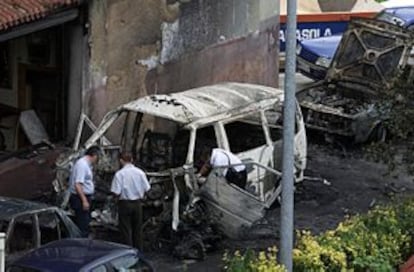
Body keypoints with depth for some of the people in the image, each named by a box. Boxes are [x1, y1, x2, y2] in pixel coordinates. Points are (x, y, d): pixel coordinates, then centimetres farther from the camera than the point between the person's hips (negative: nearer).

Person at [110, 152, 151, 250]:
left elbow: (116, 192, -17)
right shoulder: (140, 172, -2)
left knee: (126, 231, 5)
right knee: (137, 230, 15)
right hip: (138, 203, 4)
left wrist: (119, 197, 5)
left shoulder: (119, 174, -14)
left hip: (125, 204, -4)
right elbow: (146, 189, 0)